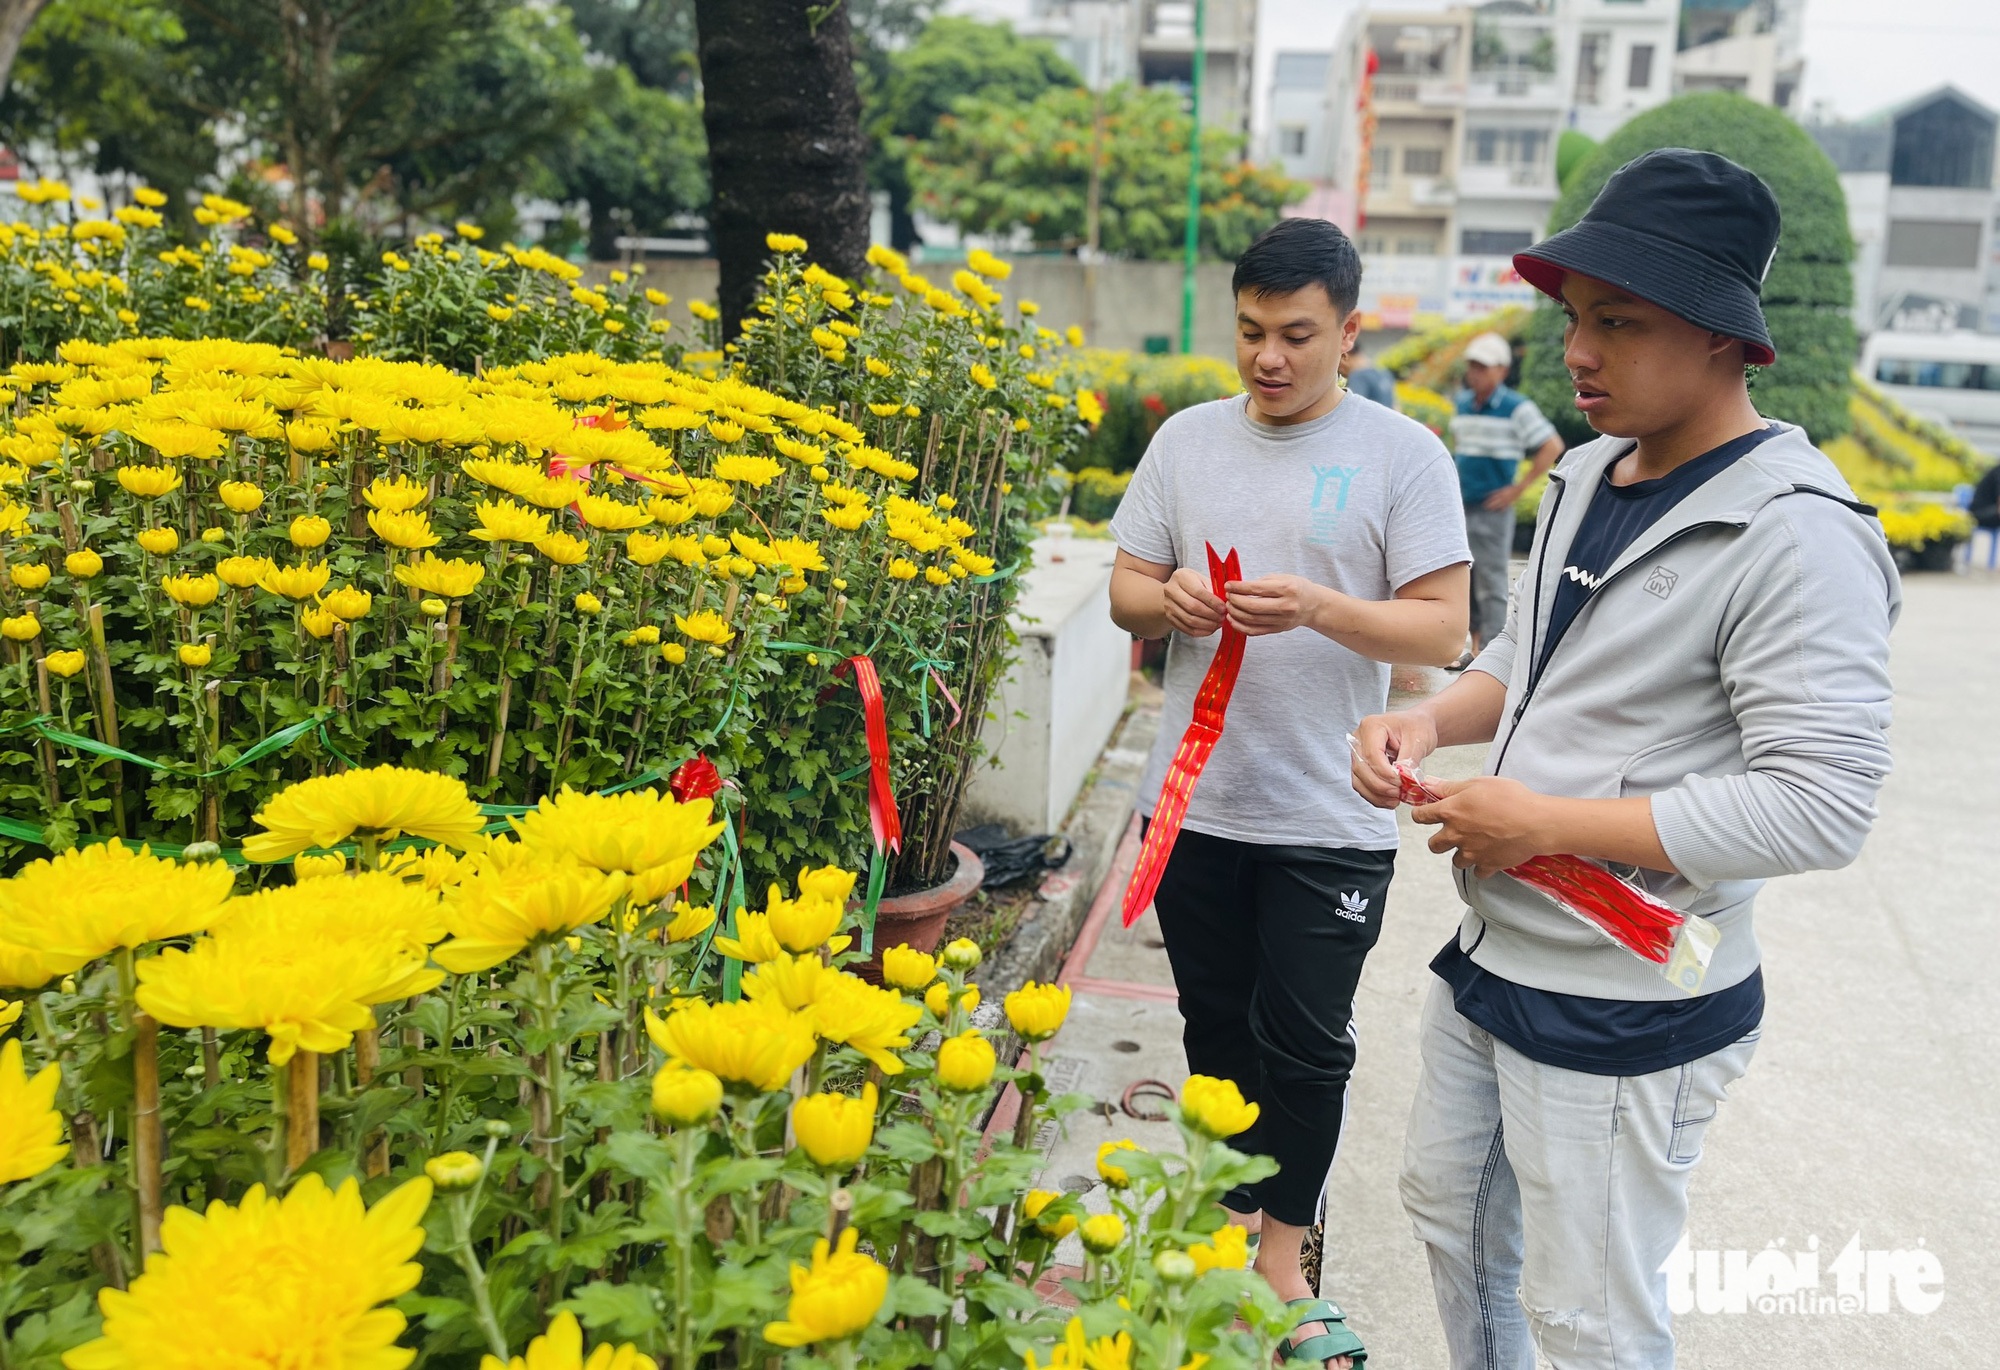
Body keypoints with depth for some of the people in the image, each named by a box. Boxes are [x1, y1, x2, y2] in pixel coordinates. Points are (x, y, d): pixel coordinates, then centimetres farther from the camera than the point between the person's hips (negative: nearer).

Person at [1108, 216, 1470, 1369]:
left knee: (1307, 1044, 6)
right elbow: (1124, 592, 9)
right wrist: (1170, 600, -14)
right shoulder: (1188, 439, 6)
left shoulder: (1403, 454, -5)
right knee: (1219, 1026, 16)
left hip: (1331, 819, -3)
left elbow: (1442, 629, -9)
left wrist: (1319, 607, -25)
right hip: (1197, 799, 3)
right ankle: (1234, 1214, 38)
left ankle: (1283, 1261, 26)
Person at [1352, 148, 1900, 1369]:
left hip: (1627, 1012, -8)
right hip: (1494, 953, 9)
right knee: (1449, 1210, 25)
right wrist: (1428, 721, -3)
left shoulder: (1795, 535, -22)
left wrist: (1549, 825, -25)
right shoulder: (1589, 477, 5)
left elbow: (1820, 805, -27)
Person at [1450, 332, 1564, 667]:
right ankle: (1476, 647, 22)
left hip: (1493, 508, -7)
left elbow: (1552, 447, -10)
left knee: (1491, 583, -5)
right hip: (1462, 505, 7)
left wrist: (1518, 488, -12)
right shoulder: (1463, 402, 11)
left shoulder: (1517, 407, -9)